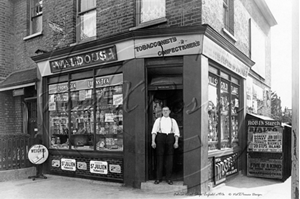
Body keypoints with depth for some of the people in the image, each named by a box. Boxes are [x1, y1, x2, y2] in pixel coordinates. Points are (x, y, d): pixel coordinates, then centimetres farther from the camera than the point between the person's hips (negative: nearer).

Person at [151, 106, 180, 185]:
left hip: (170, 138, 1)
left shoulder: (173, 121, 15)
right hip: (160, 138, -1)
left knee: (169, 158, 0)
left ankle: (168, 178, 8)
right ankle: (158, 178, 6)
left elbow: (176, 132, 9)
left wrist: (176, 142, -4)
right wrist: (153, 141, -7)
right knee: (159, 158, -2)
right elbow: (154, 131, 4)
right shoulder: (158, 120, 12)